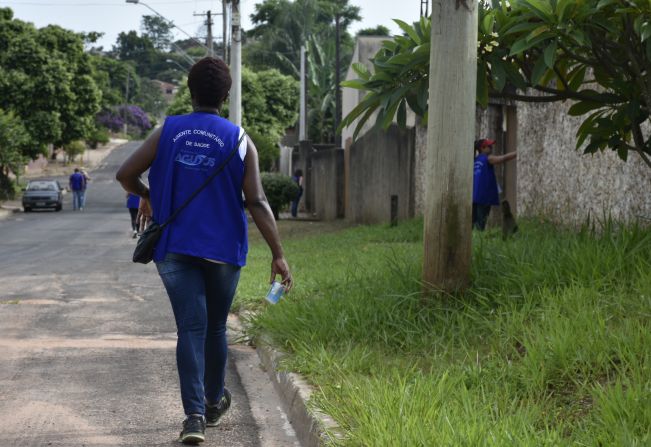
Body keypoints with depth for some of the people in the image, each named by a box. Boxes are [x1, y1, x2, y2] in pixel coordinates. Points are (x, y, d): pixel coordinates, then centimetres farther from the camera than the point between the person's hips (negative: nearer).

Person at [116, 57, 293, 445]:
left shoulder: (168, 132, 0)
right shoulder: (239, 140, -4)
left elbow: (125, 175, -1)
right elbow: (257, 201, -11)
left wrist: (147, 197, 20)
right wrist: (278, 253, -9)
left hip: (175, 248, 0)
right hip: (223, 249, 0)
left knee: (190, 329, -2)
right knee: (216, 328, 17)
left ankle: (194, 414, -16)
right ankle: (214, 403, 33)